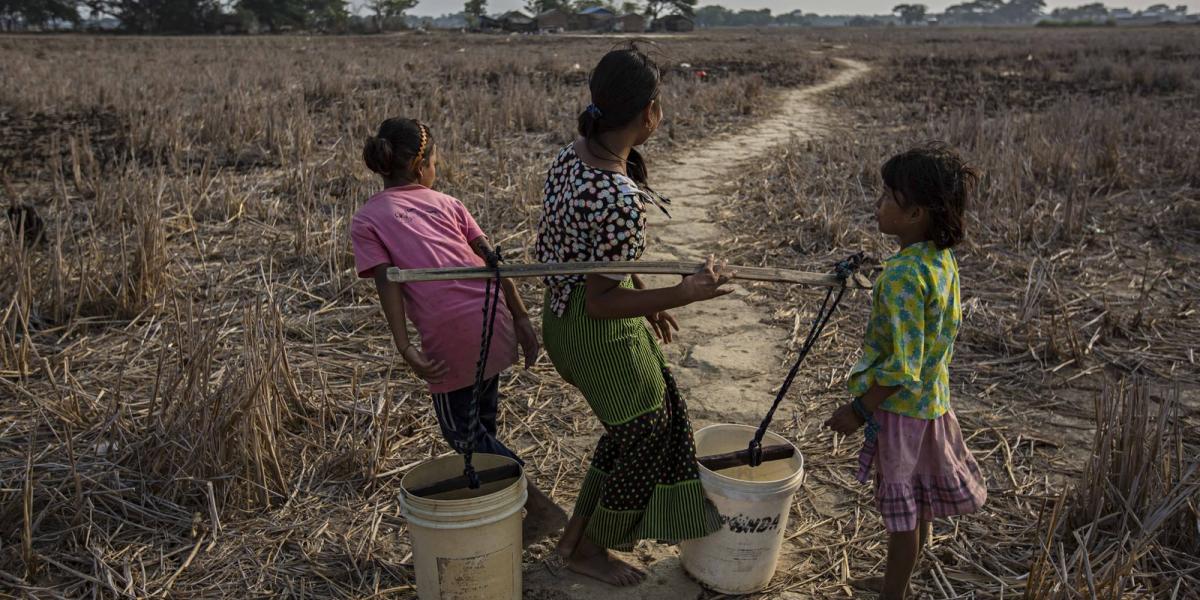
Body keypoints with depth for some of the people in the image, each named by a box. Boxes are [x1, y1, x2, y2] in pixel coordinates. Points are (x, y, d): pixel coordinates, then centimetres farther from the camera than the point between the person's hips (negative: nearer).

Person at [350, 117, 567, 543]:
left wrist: (406, 350, -13)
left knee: (460, 429, 14)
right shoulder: (446, 203, 14)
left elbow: (388, 284, -8)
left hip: (450, 338, -4)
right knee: (481, 421, 23)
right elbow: (492, 260, 7)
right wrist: (522, 318, 9)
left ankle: (538, 505, 7)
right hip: (493, 322, 5)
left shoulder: (366, 220, 5)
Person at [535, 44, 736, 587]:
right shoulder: (618, 198, -32)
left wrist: (648, 304, 20)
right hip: (598, 334, -9)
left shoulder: (572, 155, -1)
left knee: (649, 417, 26)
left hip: (562, 315, 9)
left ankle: (582, 528, 44)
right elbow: (601, 302, -26)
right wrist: (682, 294, -29)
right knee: (647, 434, 14)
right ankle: (587, 549, 34)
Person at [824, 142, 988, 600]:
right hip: (931, 398, 9)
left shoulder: (903, 276, -30)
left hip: (901, 406, -9)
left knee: (901, 506, 8)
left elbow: (900, 369, -29)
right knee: (916, 499, 23)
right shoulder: (942, 259, -2)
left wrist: (859, 410, -18)